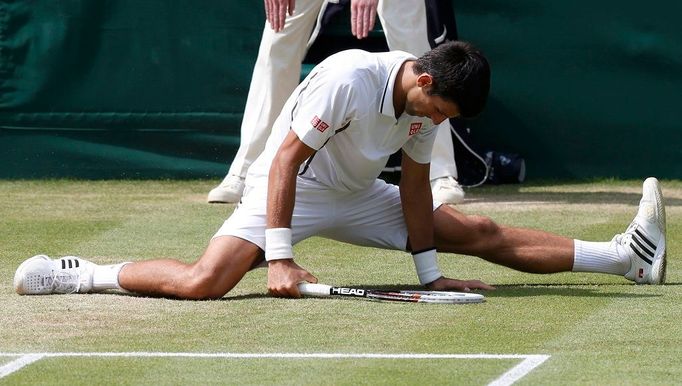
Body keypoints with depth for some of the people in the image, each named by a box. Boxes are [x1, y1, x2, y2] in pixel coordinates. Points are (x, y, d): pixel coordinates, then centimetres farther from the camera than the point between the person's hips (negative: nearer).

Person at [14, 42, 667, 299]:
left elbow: (414, 183, 1)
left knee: (482, 234, 3)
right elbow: (286, 160, -28)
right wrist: (278, 258, -30)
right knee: (204, 282, -29)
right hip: (287, 188, -6)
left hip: (359, 198, 6)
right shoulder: (348, 78, -30)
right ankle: (81, 274, -16)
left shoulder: (428, 104, -7)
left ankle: (628, 257, 7)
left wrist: (429, 272, -1)